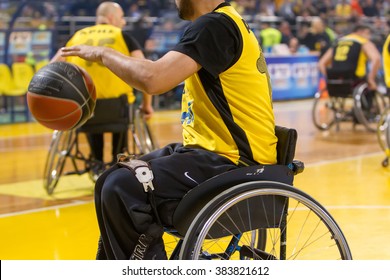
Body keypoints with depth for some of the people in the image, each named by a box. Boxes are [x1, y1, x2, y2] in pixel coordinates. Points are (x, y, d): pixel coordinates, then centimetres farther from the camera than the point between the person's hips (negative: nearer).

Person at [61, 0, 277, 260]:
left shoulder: (214, 25, -16)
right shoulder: (222, 23, 15)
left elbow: (153, 78, -26)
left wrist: (104, 53, -10)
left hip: (232, 161, -11)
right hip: (207, 150, 11)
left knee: (122, 189, -23)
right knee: (115, 178, 13)